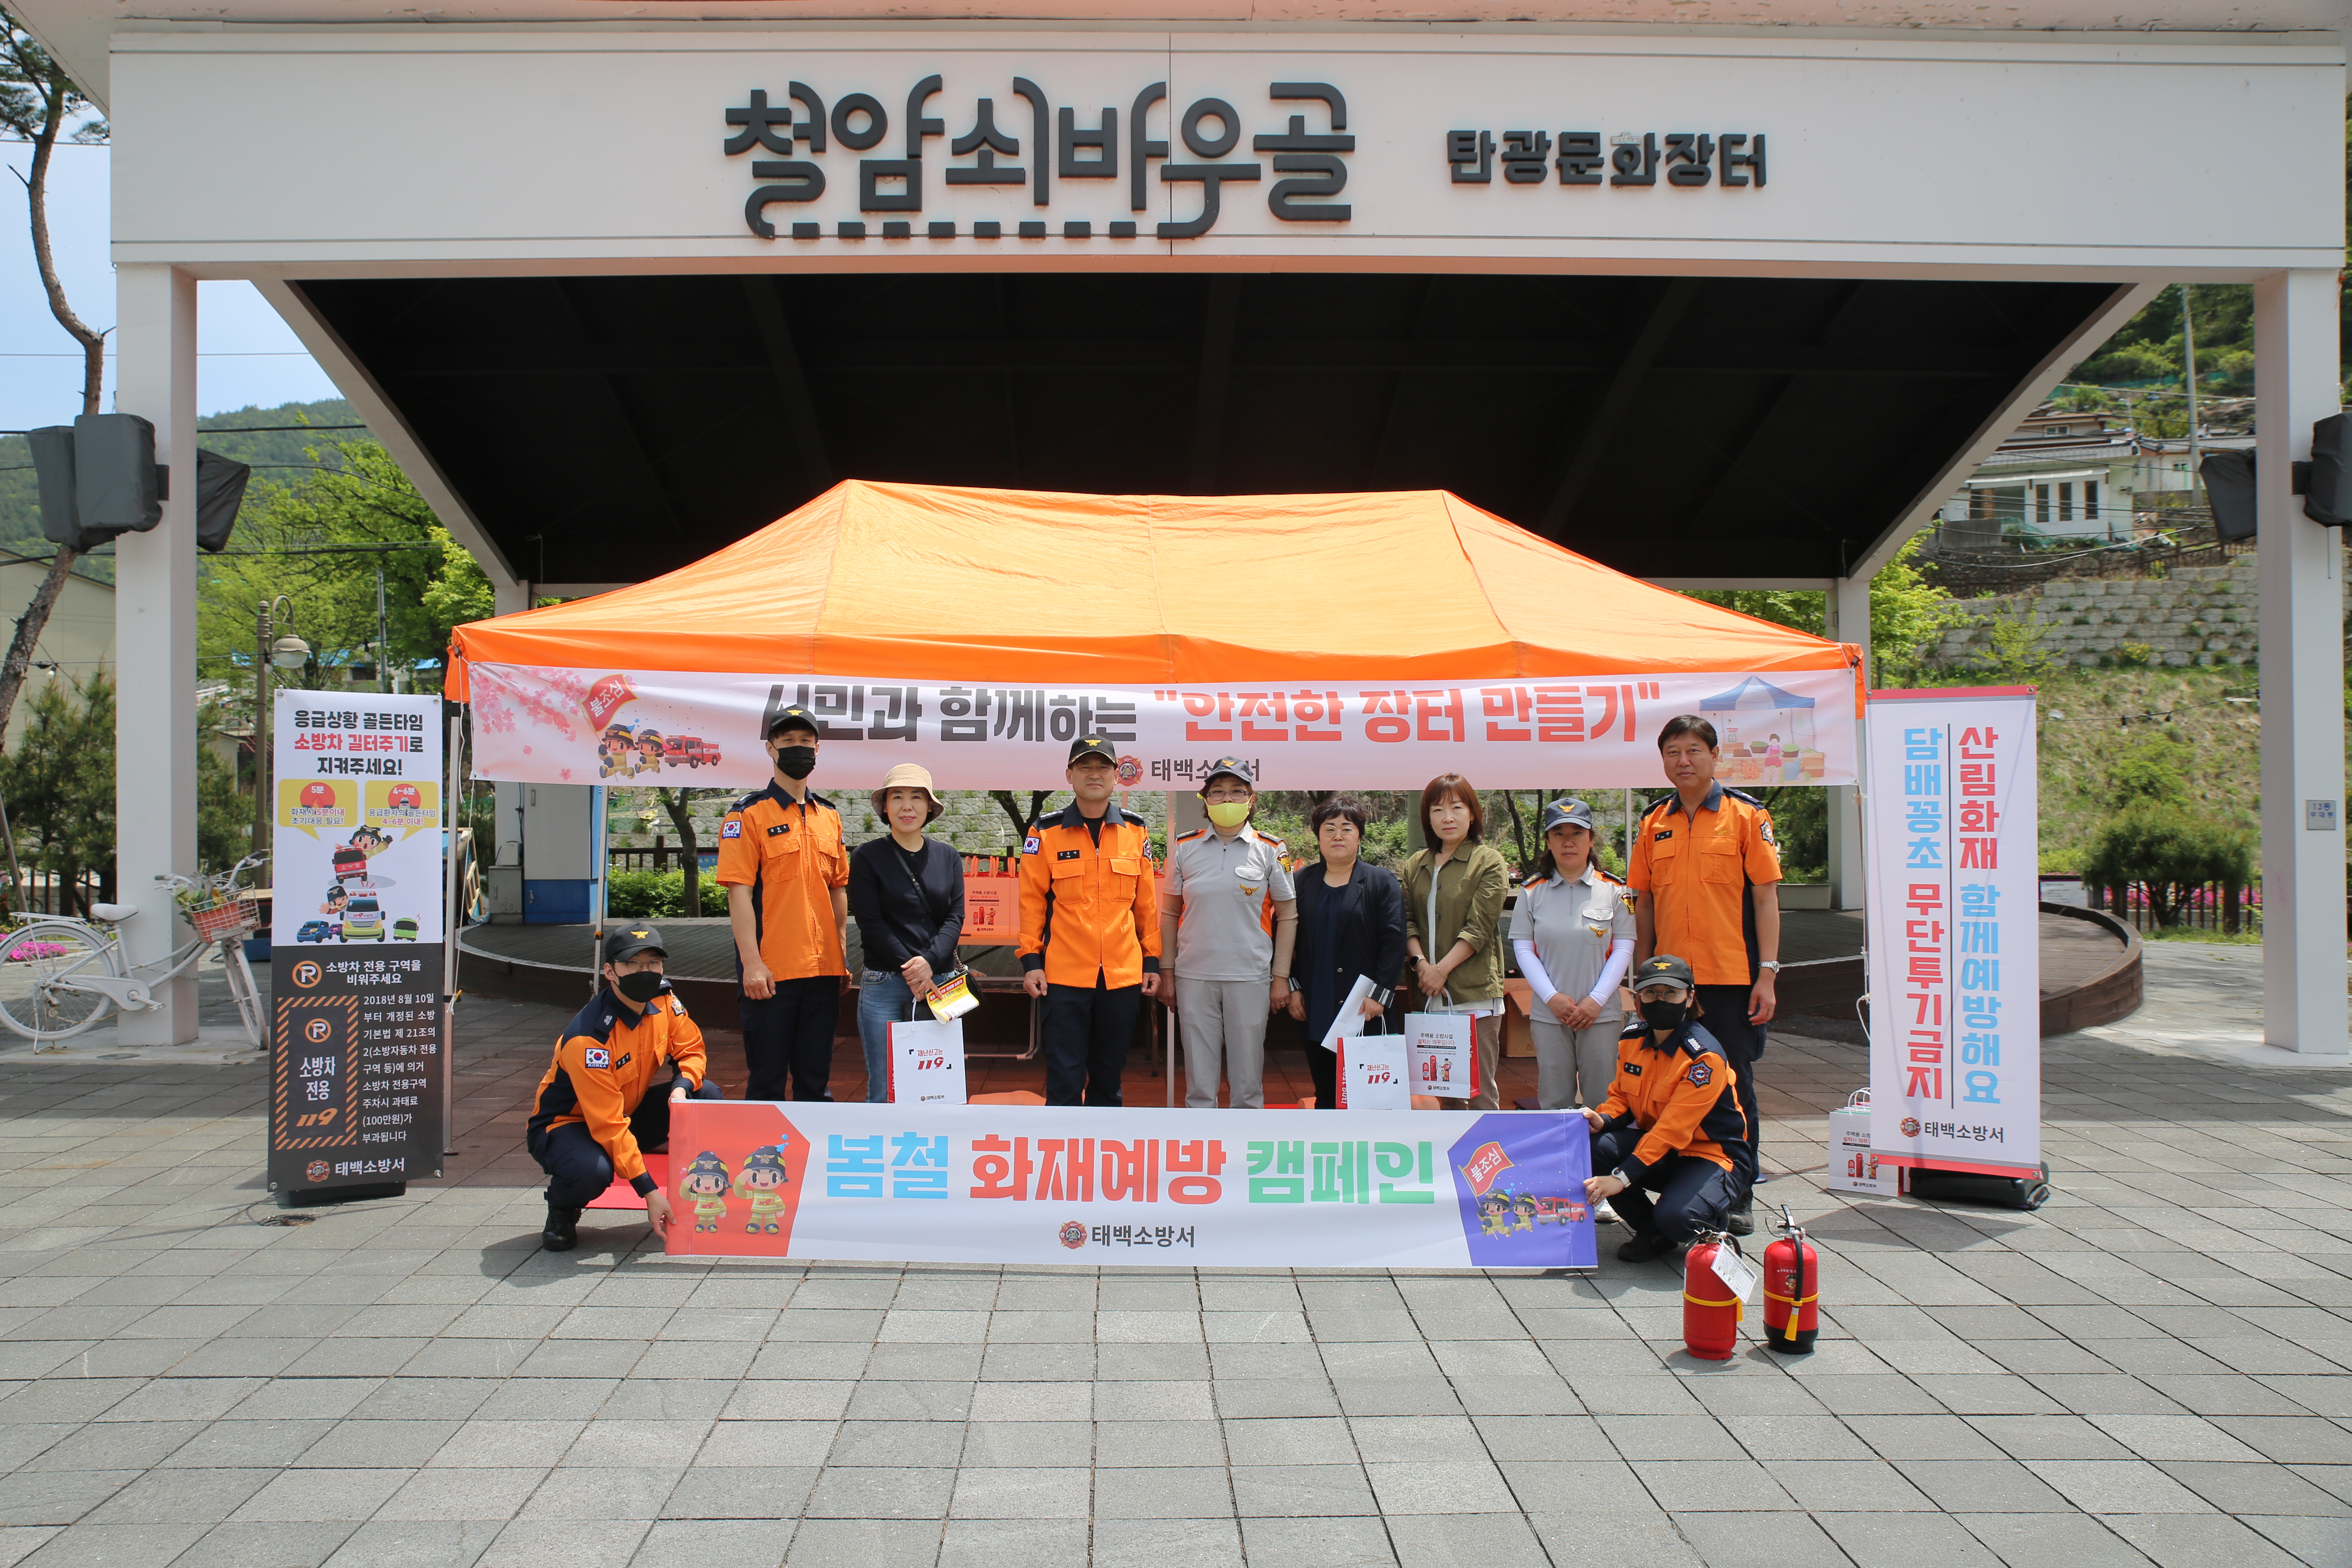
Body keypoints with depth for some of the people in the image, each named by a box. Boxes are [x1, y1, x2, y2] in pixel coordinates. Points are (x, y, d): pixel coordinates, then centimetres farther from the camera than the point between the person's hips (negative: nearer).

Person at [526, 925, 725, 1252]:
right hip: (566, 1124, -6)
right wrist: (649, 1192, -34)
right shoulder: (587, 1038, -32)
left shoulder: (663, 1001, -12)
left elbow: (692, 1049, 2)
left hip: (631, 1112, 6)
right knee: (592, 1172, -38)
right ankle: (561, 1212, 0)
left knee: (707, 1095, -13)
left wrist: (682, 1087, -23)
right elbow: (608, 1124, -32)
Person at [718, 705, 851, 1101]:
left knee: (816, 1080, 12)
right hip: (771, 973, -5)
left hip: (824, 969, 5)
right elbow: (739, 892, -9)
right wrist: (752, 963, -16)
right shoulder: (749, 814, -3)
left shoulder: (829, 817, 14)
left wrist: (842, 954, 12)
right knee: (768, 1082, 2)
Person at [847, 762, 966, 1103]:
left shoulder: (948, 857, 10)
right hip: (884, 987, -3)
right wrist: (910, 970, -11)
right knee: (884, 1089, -2)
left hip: (941, 982, 3)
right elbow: (870, 922, -4)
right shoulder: (868, 857, 2)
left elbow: (956, 916, 4)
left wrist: (930, 961, -13)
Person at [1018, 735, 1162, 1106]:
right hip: (1064, 976, -2)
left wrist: (1152, 960, 7)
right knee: (1065, 1076, 1)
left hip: (1123, 975, 2)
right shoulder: (1046, 833, -1)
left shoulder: (1136, 832, 6)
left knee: (1109, 1074, 13)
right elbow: (1032, 902, 0)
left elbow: (1147, 903, 9)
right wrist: (1031, 961, -5)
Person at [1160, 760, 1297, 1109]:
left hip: (1250, 977, -1)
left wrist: (1281, 977, -1)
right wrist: (1167, 973, 5)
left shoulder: (1271, 851, 1)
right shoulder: (1184, 848, 5)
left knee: (1248, 1071, 6)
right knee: (1198, 1072, 8)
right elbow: (1170, 913, 9)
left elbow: (1288, 916, 4)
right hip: (1193, 976, 1)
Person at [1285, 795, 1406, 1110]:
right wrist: (1293, 988, 4)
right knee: (1325, 1091, 9)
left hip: (1363, 1008, -3)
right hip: (1316, 1009, 3)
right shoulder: (1303, 882, 10)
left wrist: (1379, 994, -12)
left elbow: (1394, 942, -5)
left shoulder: (1382, 882, 1)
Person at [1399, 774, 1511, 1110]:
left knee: (1479, 1090, -3)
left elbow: (1480, 927, -8)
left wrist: (1442, 970, -13)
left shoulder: (1488, 862, -1)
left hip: (1474, 994, -4)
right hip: (1428, 995, 4)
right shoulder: (1416, 866, 14)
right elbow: (1407, 920, 9)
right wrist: (1421, 963, -8)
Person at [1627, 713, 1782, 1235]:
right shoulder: (1653, 824, 9)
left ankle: (1738, 1197, 16)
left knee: (1735, 1088, 5)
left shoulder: (1746, 815, -1)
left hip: (1732, 977, -3)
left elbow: (1766, 897, -4)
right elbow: (1645, 902, 12)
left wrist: (1768, 974, -10)